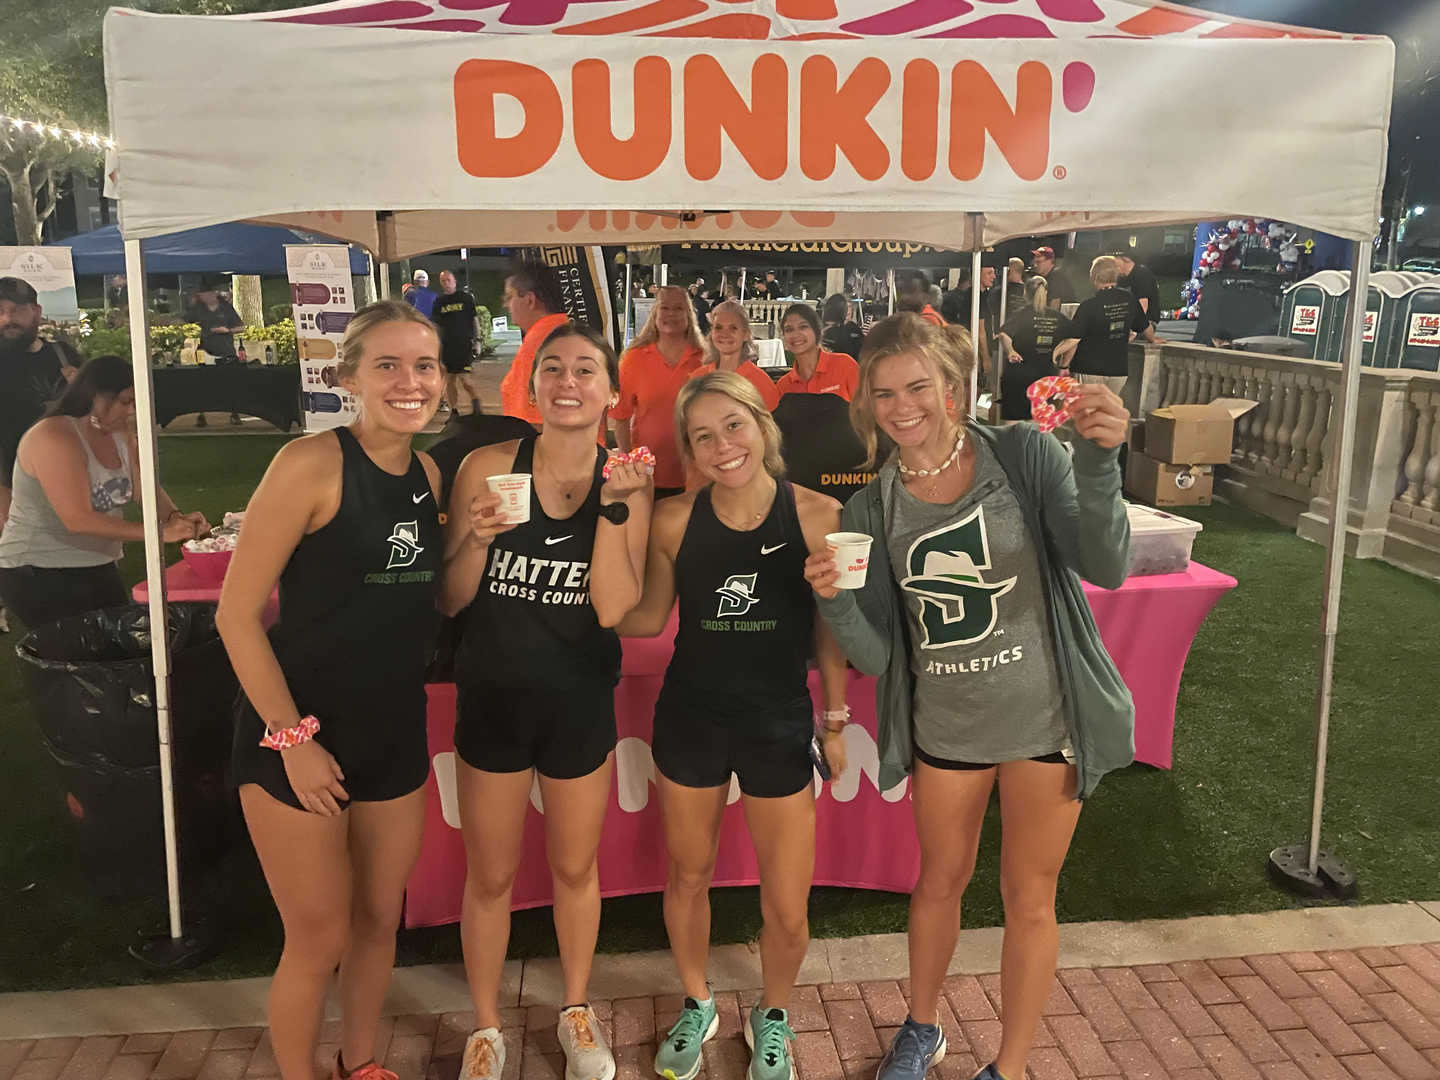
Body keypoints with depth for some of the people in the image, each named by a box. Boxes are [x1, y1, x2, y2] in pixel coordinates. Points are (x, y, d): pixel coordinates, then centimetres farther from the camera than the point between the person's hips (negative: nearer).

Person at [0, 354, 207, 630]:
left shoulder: (120, 433, 4)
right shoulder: (55, 438, -21)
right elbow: (78, 519, -28)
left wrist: (174, 517, -21)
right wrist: (159, 532, -30)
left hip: (98, 568, 8)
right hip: (39, 576, -8)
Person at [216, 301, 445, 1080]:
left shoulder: (428, 474, 4)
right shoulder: (312, 464, -16)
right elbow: (237, 614, -16)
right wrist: (293, 739, -17)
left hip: (395, 731, 6)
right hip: (298, 736, -6)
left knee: (380, 920, 19)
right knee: (320, 941, 5)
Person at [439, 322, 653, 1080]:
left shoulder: (626, 482, -6)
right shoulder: (488, 467, -10)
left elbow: (613, 608, -17)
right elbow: (448, 601, -5)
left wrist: (613, 507, -24)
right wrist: (477, 538, -23)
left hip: (581, 703, 1)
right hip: (492, 697, -1)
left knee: (575, 868, 19)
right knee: (490, 876, 14)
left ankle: (577, 1011, 43)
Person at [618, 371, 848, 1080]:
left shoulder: (818, 515, -11)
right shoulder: (675, 521, -8)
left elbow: (829, 627, -1)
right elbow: (647, 619, 4)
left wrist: (835, 719, 3)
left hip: (780, 726, -1)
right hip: (689, 721, 1)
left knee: (787, 910, 5)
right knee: (688, 876, 19)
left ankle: (771, 1018, 38)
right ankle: (696, 1005, 47)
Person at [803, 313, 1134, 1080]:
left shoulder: (1024, 455, -12)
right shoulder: (871, 510, -5)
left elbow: (1106, 569, -21)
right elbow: (874, 656, -7)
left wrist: (1099, 463, -35)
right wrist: (834, 602, -26)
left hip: (1045, 717, -2)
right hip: (944, 725, 3)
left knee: (1029, 897, 13)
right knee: (941, 879, 22)